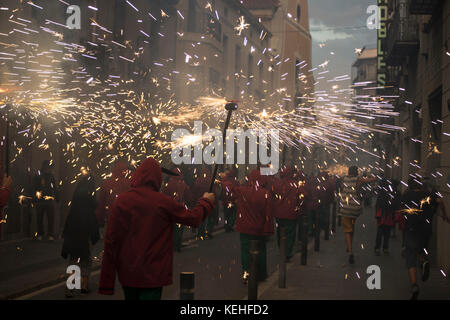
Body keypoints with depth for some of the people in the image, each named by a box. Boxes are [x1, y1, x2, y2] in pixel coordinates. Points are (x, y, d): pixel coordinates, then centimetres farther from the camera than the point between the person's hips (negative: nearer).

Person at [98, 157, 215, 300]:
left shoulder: (121, 200, -5)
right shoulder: (163, 202, -10)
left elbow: (110, 240, -6)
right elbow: (194, 218, 1)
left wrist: (106, 281, 0)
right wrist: (206, 201, 23)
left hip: (127, 273, 3)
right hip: (153, 275, -3)